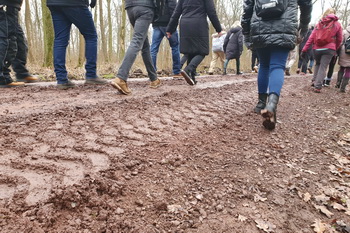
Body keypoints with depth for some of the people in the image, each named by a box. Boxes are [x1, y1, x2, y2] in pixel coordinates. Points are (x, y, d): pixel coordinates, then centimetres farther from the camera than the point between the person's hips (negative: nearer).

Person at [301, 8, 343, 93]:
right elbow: (339, 39, 11)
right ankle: (317, 86, -8)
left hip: (317, 49, 2)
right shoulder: (337, 24, 5)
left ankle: (314, 81, 17)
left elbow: (311, 37, 2)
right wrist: (335, 49, 25)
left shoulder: (319, 23, 8)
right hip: (329, 49, -2)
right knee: (323, 67, 0)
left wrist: (304, 49, 1)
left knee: (318, 64, 24)